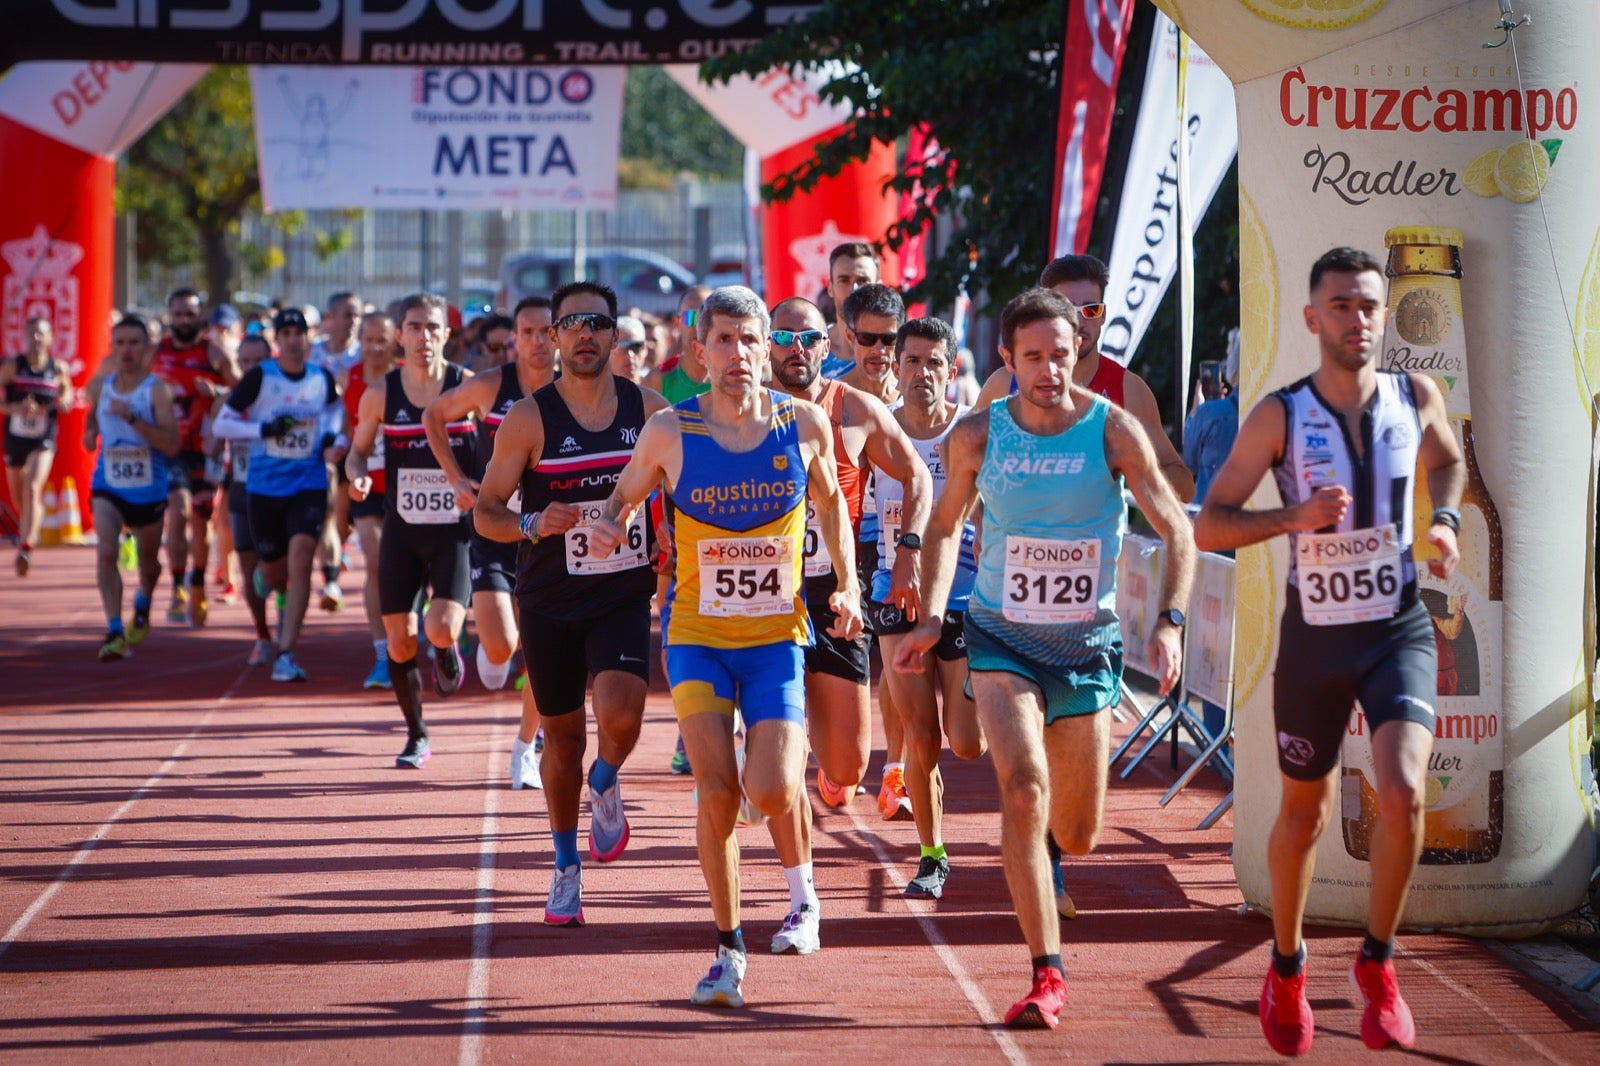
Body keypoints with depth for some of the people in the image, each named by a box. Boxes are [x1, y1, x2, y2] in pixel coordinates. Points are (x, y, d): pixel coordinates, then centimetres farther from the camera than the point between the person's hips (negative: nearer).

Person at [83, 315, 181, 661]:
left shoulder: (157, 390, -15)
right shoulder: (100, 386, -1)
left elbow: (172, 445, -24)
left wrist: (133, 418, -31)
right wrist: (90, 433, 1)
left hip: (148, 489, -1)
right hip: (108, 485, 1)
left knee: (147, 560, 18)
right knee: (105, 551, -21)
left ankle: (143, 607, 51)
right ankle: (114, 633, -22)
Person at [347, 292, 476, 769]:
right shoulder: (381, 394, 0)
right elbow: (358, 450, 13)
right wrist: (357, 476, -9)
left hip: (455, 530, -2)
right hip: (401, 532, 2)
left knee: (441, 628, -20)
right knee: (400, 641, 2)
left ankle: (448, 654, 19)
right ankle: (417, 737, 22)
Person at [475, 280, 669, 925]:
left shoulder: (649, 412, 0)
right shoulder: (529, 420, -6)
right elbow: (485, 512, -4)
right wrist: (533, 525, -23)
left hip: (624, 597, 0)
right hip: (550, 602, 0)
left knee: (621, 713, -23)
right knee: (563, 735, 9)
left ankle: (604, 786, 12)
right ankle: (566, 867, 29)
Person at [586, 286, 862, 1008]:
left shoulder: (805, 424, -3)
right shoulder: (669, 432, -6)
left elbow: (830, 503, 15)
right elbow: (625, 495, 10)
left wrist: (847, 584, 7)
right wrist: (609, 526, -11)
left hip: (777, 637, 0)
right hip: (697, 638, 0)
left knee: (770, 795, -15)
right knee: (717, 790, -13)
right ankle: (729, 948, 5)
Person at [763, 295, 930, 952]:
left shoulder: (857, 413, 0)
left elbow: (915, 476, 12)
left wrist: (910, 550, 0)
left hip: (836, 598, 0)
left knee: (848, 762, 0)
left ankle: (834, 777, 40)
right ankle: (803, 903, 0)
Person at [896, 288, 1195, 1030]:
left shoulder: (1112, 430, -10)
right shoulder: (977, 436, -5)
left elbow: (1177, 531, -7)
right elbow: (946, 526, 13)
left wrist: (1170, 622, -20)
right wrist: (932, 616, 3)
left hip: (1088, 644, 0)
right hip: (1002, 639, 0)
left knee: (1078, 835, 6)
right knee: (1022, 790, -22)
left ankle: (1043, 849, 47)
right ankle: (1047, 974, -18)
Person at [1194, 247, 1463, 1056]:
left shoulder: (1416, 399, -4)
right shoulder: (1279, 417, -12)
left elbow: (1447, 459, 20)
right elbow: (1209, 527, -9)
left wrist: (1446, 519, 0)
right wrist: (1296, 517, -24)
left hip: (1399, 630, 0)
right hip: (1315, 636, 0)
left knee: (1402, 791, -21)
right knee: (1304, 811, 14)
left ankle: (1377, 964, -1)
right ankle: (1287, 969, 38)